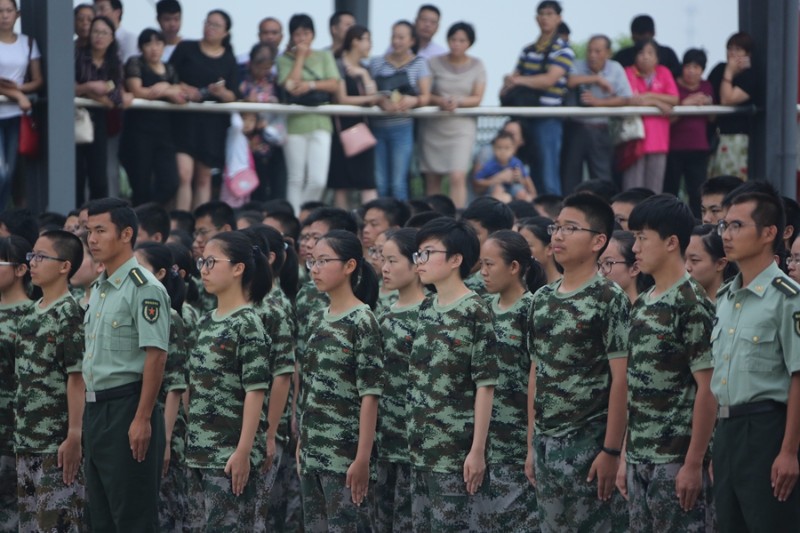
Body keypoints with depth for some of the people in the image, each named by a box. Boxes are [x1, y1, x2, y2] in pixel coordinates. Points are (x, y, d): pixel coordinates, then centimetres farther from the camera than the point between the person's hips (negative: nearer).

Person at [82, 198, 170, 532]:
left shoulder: (144, 288, -13)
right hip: (96, 410, 10)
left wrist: (142, 419, -22)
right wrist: (91, 413, 18)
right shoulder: (99, 289, 16)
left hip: (127, 408, -10)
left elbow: (156, 356, -18)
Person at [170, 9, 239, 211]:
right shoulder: (186, 48, 4)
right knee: (183, 174, -16)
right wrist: (182, 88, -17)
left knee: (204, 179, 8)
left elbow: (233, 96, 5)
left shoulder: (228, 60, 10)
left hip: (212, 124, 3)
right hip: (184, 119, -3)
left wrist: (221, 92, -16)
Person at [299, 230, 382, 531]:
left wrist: (362, 459, -18)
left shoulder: (362, 321, -10)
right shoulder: (323, 320, 13)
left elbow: (369, 396, -14)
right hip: (313, 453, 8)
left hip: (345, 455, -8)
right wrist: (302, 444, 15)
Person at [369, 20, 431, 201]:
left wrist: (413, 101, -21)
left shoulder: (419, 63, 8)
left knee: (398, 183, -8)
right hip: (378, 126, 2)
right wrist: (381, 101, -16)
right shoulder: (377, 63, 13)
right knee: (379, 182, 0)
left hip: (402, 127, -2)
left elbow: (426, 96, 1)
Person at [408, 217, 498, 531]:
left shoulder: (475, 312, -10)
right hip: (422, 450, 7)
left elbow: (485, 386, -12)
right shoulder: (425, 310, 12)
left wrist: (478, 450, -16)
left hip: (458, 454, -7)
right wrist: (413, 441, 12)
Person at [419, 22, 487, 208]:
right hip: (433, 125, 1)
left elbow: (477, 98, 1)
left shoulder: (477, 66, 5)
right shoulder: (434, 63, 3)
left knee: (457, 177, -16)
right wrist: (441, 101, -21)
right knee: (432, 179, 4)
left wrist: (458, 102, -18)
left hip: (462, 127, -1)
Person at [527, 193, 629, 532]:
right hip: (546, 445, 7)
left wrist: (611, 451, -16)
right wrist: (532, 445, 13)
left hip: (588, 446, -7)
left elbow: (621, 380, -11)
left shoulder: (609, 299, -8)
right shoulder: (542, 299, 12)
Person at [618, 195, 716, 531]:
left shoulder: (691, 305, -11)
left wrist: (694, 463, -17)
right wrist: (625, 456, 15)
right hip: (641, 459, 8)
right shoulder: (641, 306, 13)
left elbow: (707, 388, -14)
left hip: (676, 460, -8)